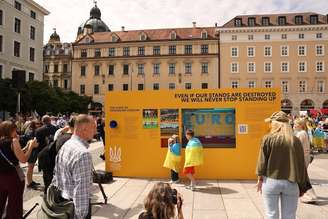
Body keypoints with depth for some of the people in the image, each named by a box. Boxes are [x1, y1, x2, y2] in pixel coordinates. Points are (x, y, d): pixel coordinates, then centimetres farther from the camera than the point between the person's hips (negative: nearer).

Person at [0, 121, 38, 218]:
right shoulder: (13, 141, -14)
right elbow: (23, 159, -17)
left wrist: (27, 147, 10)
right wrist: (31, 146, -6)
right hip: (13, 177, -6)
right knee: (14, 205, 9)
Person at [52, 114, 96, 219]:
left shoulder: (64, 146, 2)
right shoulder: (83, 153, -27)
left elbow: (56, 176, 10)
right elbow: (81, 190, -28)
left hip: (61, 200, 9)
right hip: (76, 205, -8)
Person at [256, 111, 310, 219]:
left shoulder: (268, 138, -9)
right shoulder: (296, 140, -1)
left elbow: (262, 161, -5)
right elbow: (301, 165, 3)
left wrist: (260, 178, 7)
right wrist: (302, 186, 12)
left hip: (271, 181, -2)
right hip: (291, 183, 2)